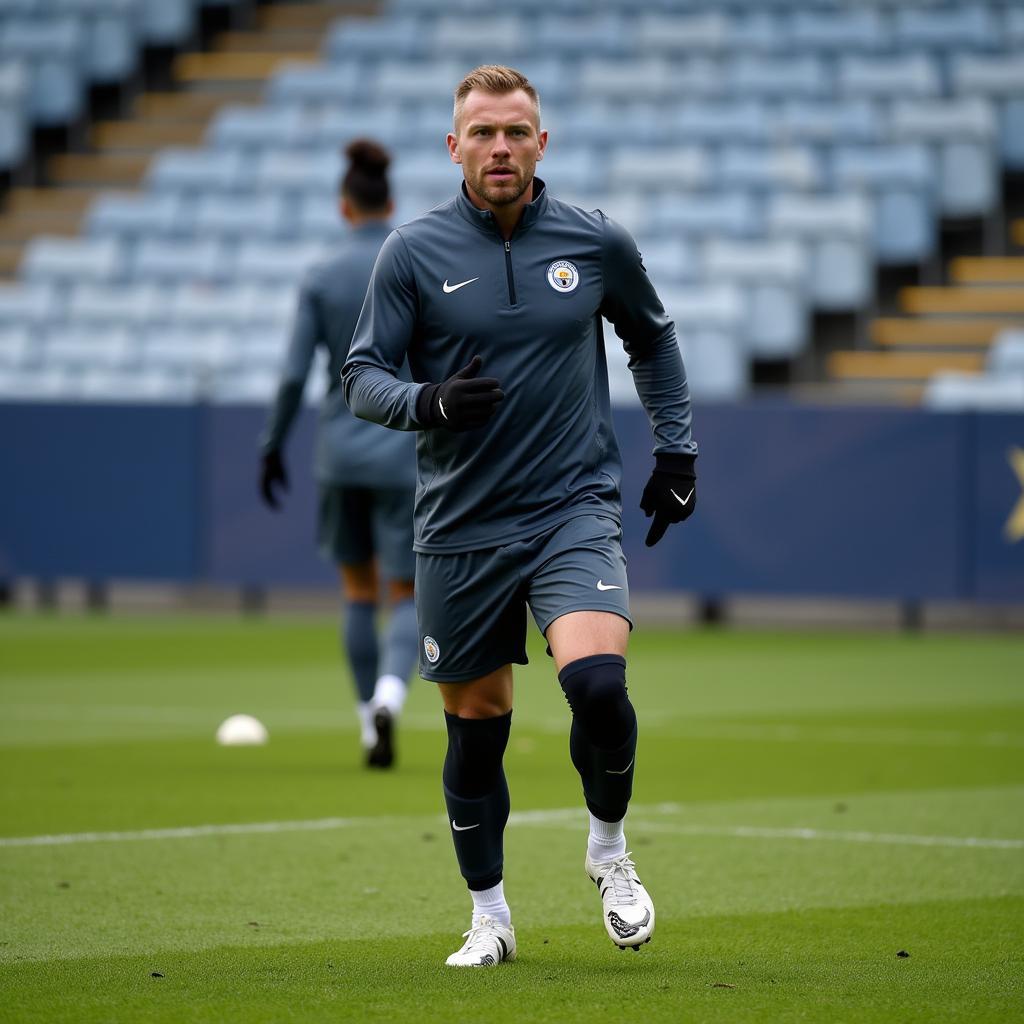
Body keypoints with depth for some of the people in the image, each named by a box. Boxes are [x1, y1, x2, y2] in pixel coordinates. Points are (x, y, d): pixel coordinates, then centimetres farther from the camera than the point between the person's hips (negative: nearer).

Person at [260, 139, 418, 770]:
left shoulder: (321, 280, -2)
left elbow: (295, 375, -5)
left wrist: (273, 450, 7)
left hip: (341, 452, 1)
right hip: (405, 454, -1)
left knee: (359, 592, 17)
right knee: (408, 598, 3)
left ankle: (371, 726, 16)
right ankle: (388, 698, -26)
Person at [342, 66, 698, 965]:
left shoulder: (598, 243, 3)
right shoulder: (413, 252, -2)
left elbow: (653, 339, 20)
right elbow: (363, 377, 1)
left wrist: (676, 451, 16)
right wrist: (425, 400, -19)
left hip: (575, 509, 0)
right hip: (461, 524, 1)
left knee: (597, 680, -23)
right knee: (476, 724, 5)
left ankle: (610, 847, 5)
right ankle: (490, 917, 24)